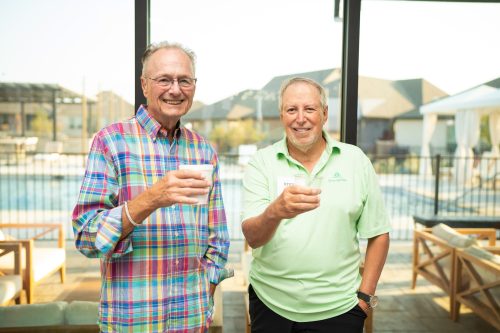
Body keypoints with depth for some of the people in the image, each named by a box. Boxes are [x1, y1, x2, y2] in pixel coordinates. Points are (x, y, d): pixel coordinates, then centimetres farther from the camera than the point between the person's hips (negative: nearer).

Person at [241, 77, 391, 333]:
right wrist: (275, 212, -34)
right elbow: (252, 238, -14)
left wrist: (365, 296, -1)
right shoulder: (261, 163, -4)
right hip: (270, 305, 1)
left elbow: (378, 234, 3)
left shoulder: (355, 160, -2)